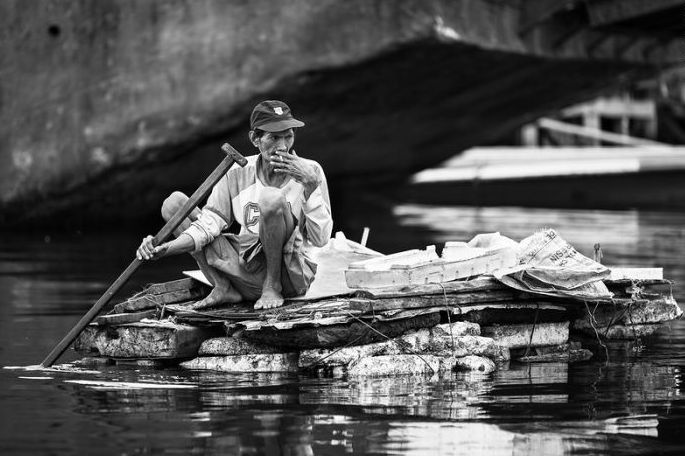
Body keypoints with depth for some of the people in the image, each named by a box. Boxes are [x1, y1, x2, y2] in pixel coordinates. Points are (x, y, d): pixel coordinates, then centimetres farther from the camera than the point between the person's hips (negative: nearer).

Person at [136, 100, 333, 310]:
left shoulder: (310, 171, -5)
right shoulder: (239, 173, 2)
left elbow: (320, 239, -11)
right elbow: (209, 223, -3)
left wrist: (310, 184, -21)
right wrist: (165, 249, -20)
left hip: (290, 275, -4)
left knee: (272, 198, -30)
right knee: (174, 203, -3)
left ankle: (273, 287, -13)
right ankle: (223, 288, -8)